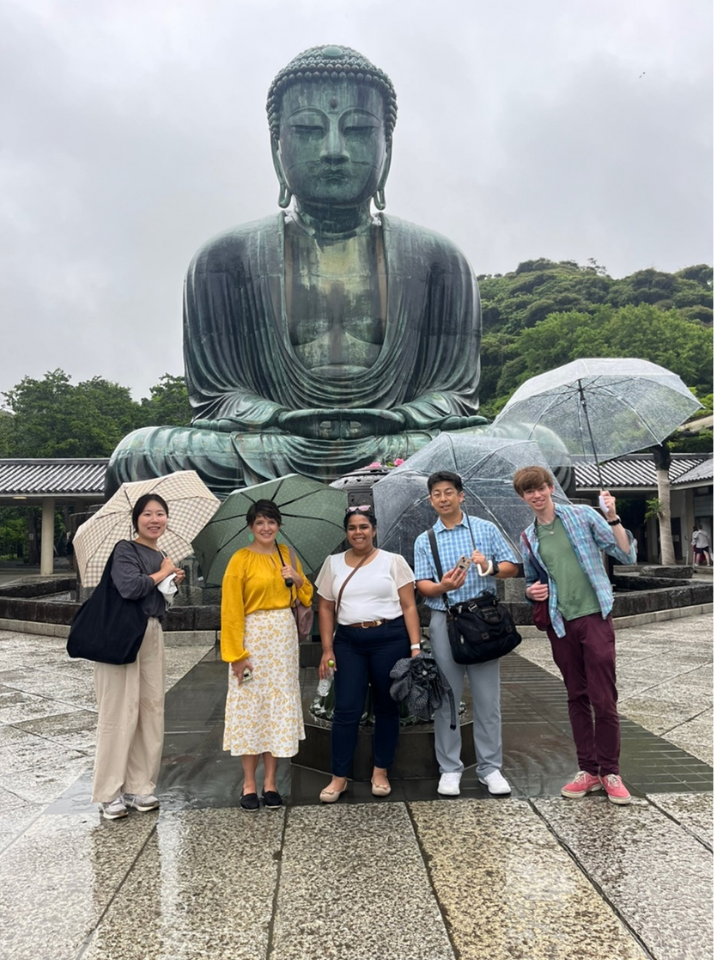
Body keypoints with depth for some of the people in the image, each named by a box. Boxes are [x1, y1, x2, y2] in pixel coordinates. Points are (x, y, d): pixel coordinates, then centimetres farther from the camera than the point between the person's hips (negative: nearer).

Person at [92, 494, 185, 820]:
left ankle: (139, 787, 18)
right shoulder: (125, 549, -6)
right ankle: (110, 793, 7)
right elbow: (130, 586, -24)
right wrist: (163, 573, -9)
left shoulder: (160, 557, 16)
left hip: (152, 635, 7)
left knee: (151, 709, 8)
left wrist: (172, 582, 8)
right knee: (120, 711, -4)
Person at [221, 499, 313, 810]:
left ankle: (270, 783, 16)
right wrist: (237, 653, -14)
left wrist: (299, 579, -3)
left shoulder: (286, 554, 9)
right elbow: (231, 609, -9)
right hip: (253, 637, -4)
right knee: (251, 707, 0)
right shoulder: (241, 559, -6)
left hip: (284, 636, 5)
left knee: (279, 708, 6)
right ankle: (249, 785, 12)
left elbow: (306, 596, 18)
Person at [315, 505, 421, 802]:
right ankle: (339, 777, 12)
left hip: (390, 639, -1)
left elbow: (409, 607, 0)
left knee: (386, 707, 8)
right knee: (346, 710, -1)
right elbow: (325, 608, 10)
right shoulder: (333, 564, 8)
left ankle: (381, 772, 23)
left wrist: (415, 647, -7)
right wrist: (327, 649, 3)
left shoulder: (394, 561, 2)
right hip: (348, 642, 1)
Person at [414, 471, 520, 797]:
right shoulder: (424, 541, 8)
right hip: (444, 622, 1)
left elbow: (512, 566, 6)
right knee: (446, 698, 6)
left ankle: (490, 767, 18)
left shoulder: (486, 529, 7)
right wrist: (443, 586, -20)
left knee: (487, 698, 4)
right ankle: (450, 769, 18)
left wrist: (490, 568, -15)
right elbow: (422, 585, 1)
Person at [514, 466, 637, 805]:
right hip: (560, 624, 4)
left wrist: (613, 518, -17)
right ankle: (588, 770, 21)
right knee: (577, 698, 11)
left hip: (594, 616, -4)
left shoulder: (584, 515, -1)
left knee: (604, 698, -1)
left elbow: (627, 555, -5)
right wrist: (532, 591, -1)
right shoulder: (529, 538, 11)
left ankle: (610, 772, 14)